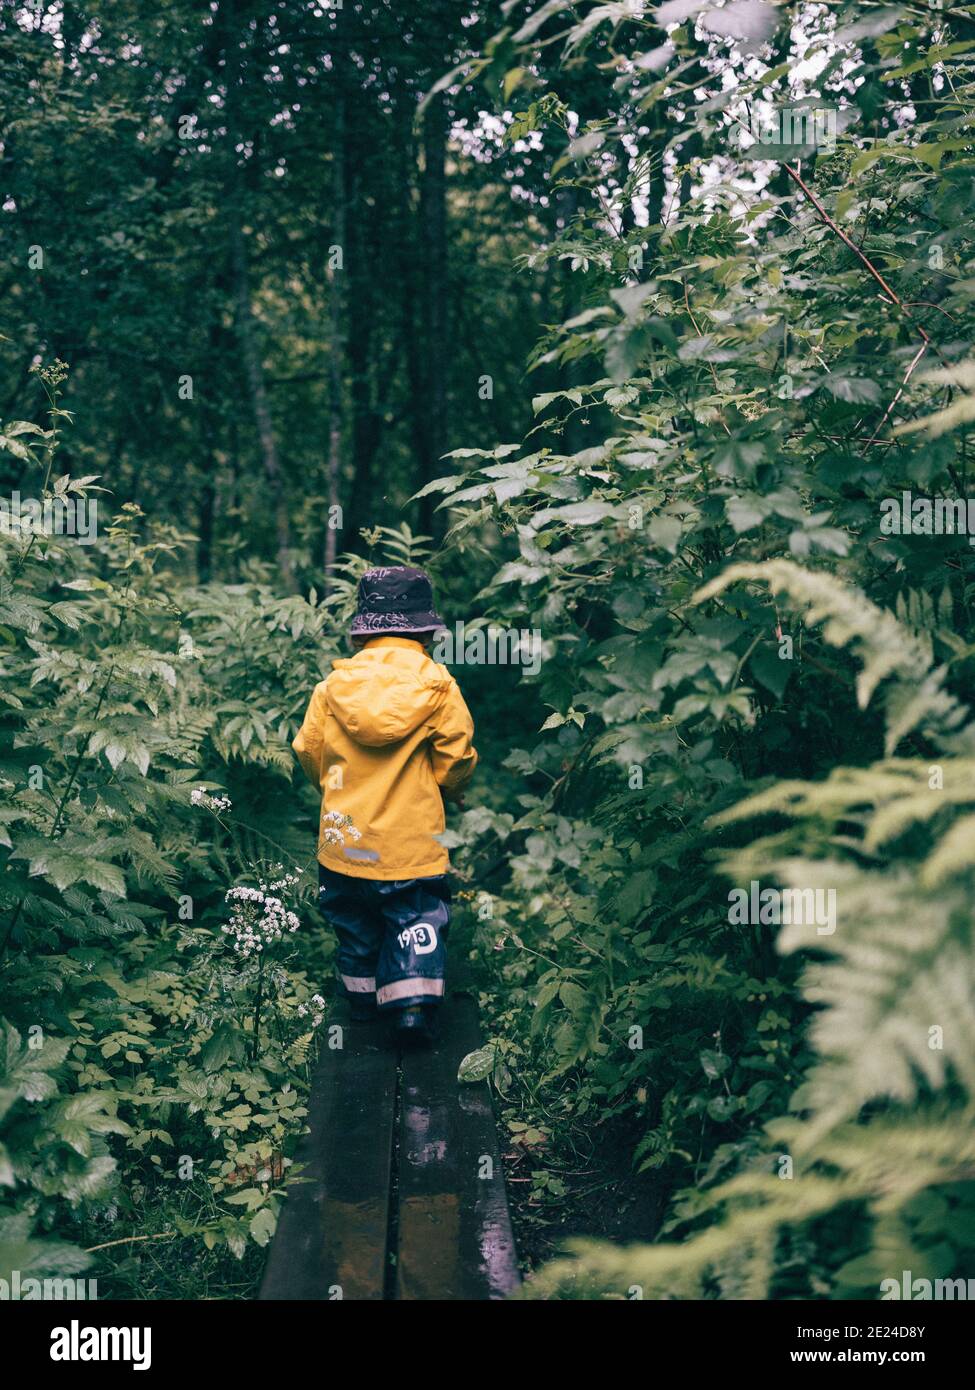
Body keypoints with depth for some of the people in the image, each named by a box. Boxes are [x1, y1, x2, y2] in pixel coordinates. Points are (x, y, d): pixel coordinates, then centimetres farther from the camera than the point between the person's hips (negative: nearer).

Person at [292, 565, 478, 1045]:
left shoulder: (333, 686, -6)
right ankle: (414, 1004, -3)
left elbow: (308, 750, 3)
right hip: (413, 837, -3)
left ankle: (362, 997, 31)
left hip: (345, 833, 3)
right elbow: (457, 758, -7)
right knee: (417, 921, 7)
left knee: (356, 922, 19)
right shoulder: (438, 686, -11)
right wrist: (448, 790, 15)